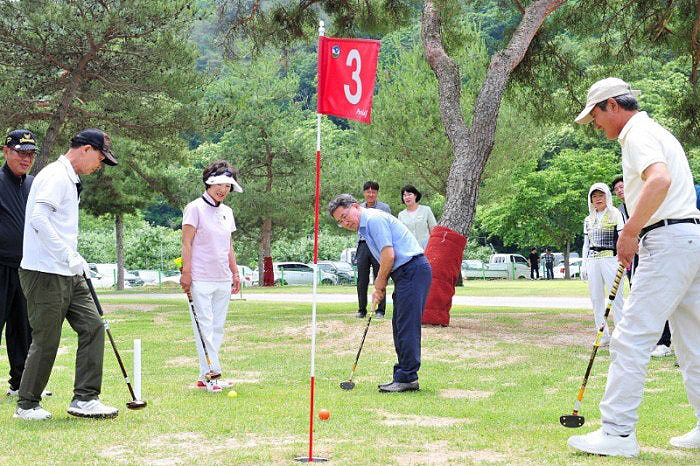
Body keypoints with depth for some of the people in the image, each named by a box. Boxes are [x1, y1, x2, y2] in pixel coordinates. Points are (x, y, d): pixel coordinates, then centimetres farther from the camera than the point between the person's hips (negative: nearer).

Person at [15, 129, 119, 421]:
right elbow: (38, 217, -26)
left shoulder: (71, 180, 19)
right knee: (46, 341, -2)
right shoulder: (55, 175, -13)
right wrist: (69, 256, -26)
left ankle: (85, 399, 8)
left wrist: (76, 260, 14)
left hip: (68, 275, 10)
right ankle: (27, 405, 12)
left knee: (92, 326, 4)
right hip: (44, 274, -10)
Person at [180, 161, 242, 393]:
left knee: (217, 327, 5)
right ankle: (212, 373, -9)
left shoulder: (227, 212, 17)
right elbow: (187, 243, -7)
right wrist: (186, 272, -13)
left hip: (223, 280, 7)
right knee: (204, 326, -8)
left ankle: (205, 377, 8)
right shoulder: (195, 208, -3)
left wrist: (235, 272, 18)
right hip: (201, 279, -7)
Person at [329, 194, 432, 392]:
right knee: (400, 326, 11)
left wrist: (379, 283, -3)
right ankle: (403, 376, 15)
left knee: (407, 326, -10)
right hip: (406, 273, 11)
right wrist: (380, 288, 11)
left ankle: (407, 377, -9)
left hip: (413, 270, -11)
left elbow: (389, 255, -18)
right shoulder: (364, 226, 20)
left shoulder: (374, 219, -12)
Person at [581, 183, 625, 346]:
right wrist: (584, 265, 13)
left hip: (610, 259, -5)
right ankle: (604, 336, 9)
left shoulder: (615, 214, 3)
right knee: (596, 299, 3)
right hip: (592, 261, 5)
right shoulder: (588, 220, 17)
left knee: (616, 297, -10)